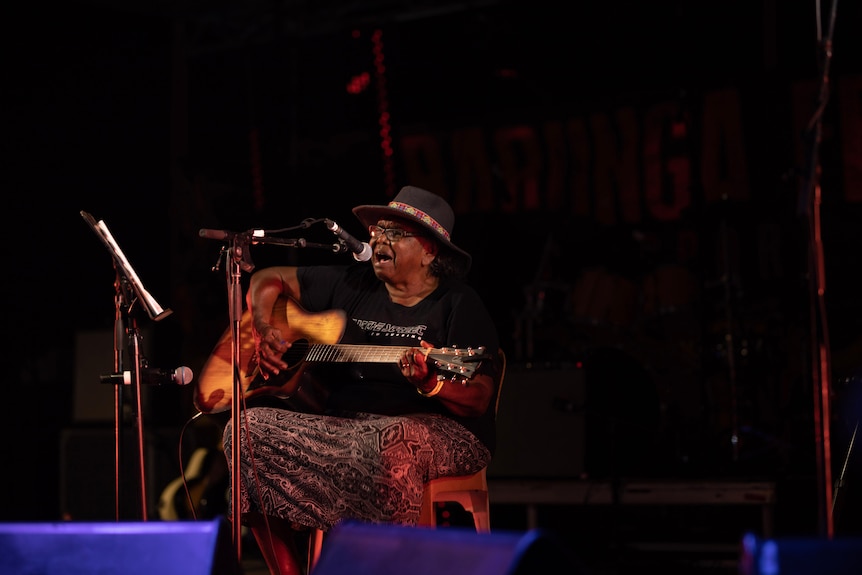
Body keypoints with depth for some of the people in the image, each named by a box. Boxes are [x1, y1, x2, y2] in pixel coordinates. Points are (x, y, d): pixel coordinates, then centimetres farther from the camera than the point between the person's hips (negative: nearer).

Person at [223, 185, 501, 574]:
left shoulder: (458, 304, -2)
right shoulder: (352, 285, 14)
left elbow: (478, 401, -12)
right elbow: (269, 279, 22)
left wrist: (431, 383, -32)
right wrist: (263, 330, 3)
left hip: (443, 430, -6)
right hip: (342, 425, 6)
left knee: (394, 440, -42)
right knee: (249, 429, -16)